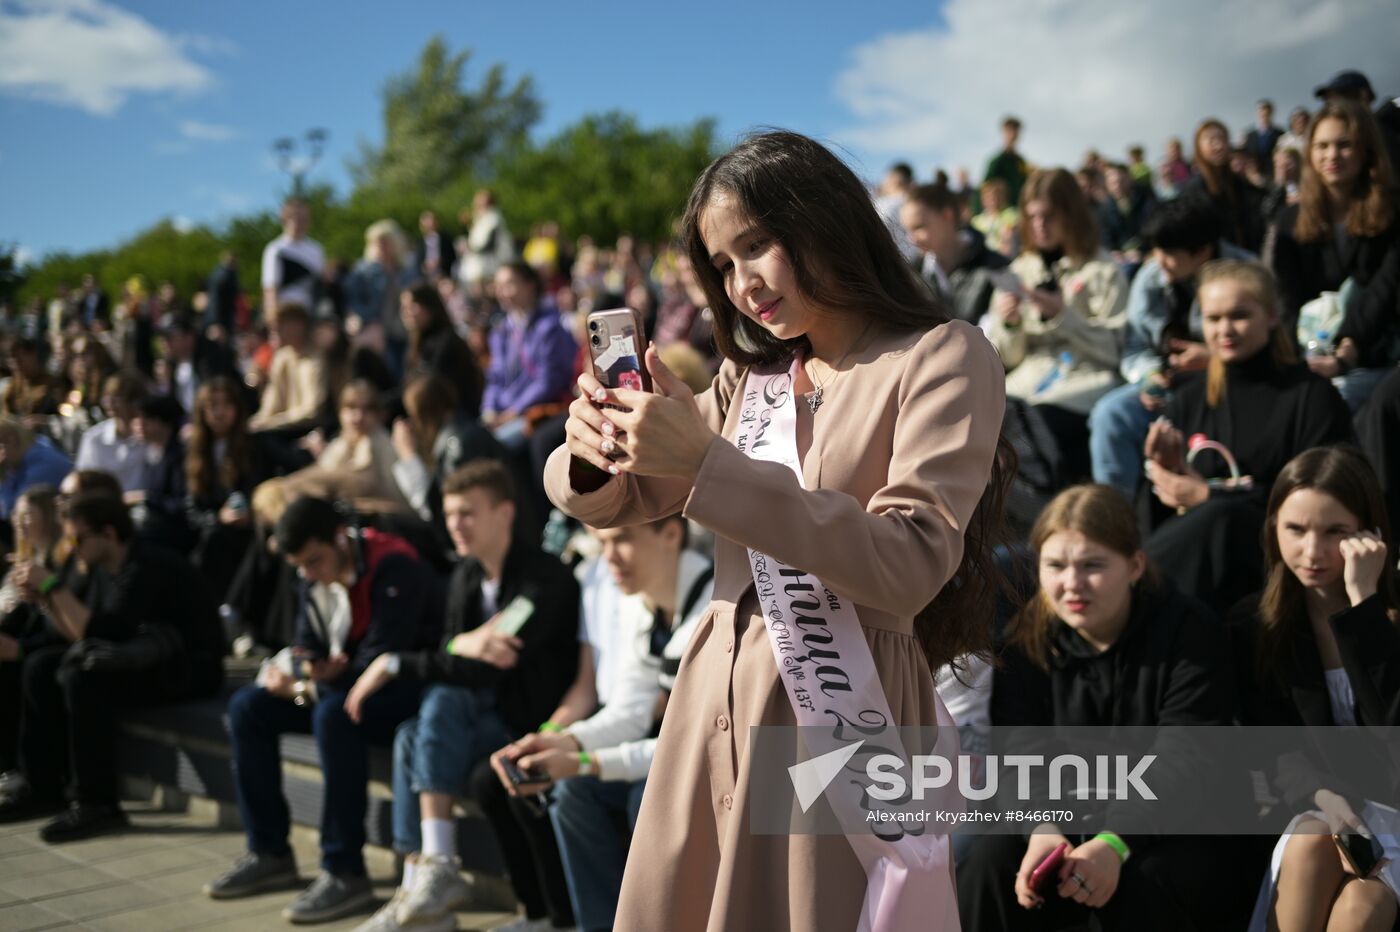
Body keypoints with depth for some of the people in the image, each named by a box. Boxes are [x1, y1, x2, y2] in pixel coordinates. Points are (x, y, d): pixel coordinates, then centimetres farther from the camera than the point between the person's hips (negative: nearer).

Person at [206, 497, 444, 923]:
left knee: (332, 713, -36)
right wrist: (301, 672, -17)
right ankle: (269, 853, 4)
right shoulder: (315, 581, 4)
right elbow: (307, 649, 8)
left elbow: (382, 661, -26)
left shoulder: (394, 569, -21)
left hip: (406, 687, -9)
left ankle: (344, 872, -28)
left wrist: (305, 686, -24)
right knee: (246, 708, -2)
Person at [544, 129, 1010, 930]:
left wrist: (709, 464, -24)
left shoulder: (941, 357, -5)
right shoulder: (750, 376, 13)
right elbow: (622, 501, 17)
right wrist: (593, 453, -8)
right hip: (719, 696, 6)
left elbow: (911, 565, -18)